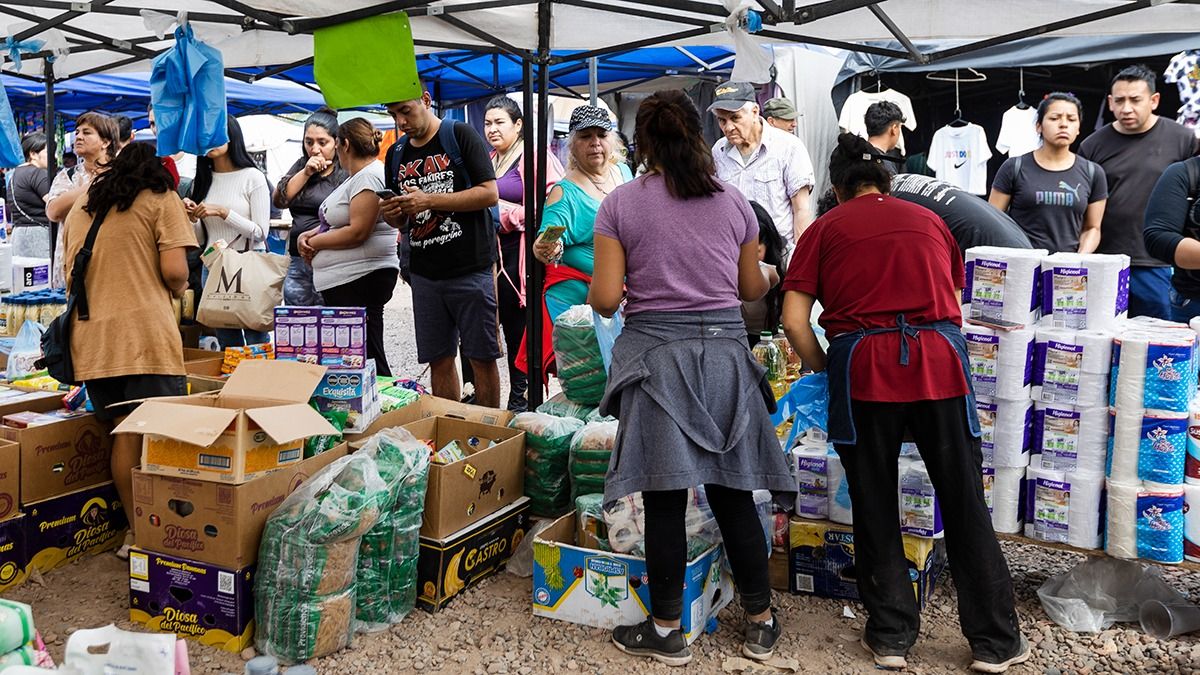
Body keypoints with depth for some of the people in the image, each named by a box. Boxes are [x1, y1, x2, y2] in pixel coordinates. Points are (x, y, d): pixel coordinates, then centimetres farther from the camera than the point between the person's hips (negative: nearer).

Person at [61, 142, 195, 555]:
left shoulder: (81, 204, 19)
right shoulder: (161, 199, 2)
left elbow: (69, 273, 26)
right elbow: (174, 271, -9)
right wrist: (179, 289, 11)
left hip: (90, 335, 6)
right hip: (145, 334, -6)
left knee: (124, 433, 9)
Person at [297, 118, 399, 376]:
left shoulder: (369, 176, -13)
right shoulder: (356, 177, 20)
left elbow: (357, 232, -21)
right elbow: (338, 221, 25)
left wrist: (315, 242, -9)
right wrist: (309, 235, 6)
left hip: (360, 280, -10)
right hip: (343, 281, 11)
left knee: (367, 358, -8)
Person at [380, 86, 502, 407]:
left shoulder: (460, 135, -3)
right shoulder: (396, 154, 15)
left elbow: (490, 193, -12)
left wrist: (429, 201, -16)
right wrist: (392, 214, -4)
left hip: (471, 269, -5)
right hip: (424, 273, 5)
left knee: (482, 357, 1)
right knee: (439, 360, 9)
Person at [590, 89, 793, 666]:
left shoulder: (619, 204, -2)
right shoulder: (733, 202, 5)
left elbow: (605, 299, -7)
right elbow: (751, 289, 12)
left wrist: (593, 291, 16)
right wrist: (770, 278, 34)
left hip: (656, 355, -3)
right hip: (725, 352, 3)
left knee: (664, 500, 4)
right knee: (733, 494, 12)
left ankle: (666, 630, 16)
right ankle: (760, 622, 23)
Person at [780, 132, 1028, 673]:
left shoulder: (825, 229, 11)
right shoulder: (928, 221, 20)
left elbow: (794, 320, 1)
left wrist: (824, 370, 15)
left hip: (864, 364, -2)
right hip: (939, 359, 2)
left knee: (875, 508, 11)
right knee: (965, 505, 10)